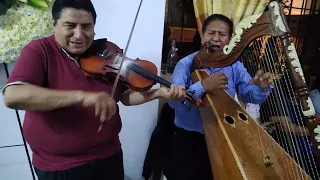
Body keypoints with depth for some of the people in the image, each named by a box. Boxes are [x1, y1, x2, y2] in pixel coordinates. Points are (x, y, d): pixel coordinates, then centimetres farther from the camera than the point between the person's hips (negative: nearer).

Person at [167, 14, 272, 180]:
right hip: (188, 139, -2)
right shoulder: (186, 64, -10)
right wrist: (202, 86, -34)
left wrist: (260, 87, -27)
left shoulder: (234, 66, 0)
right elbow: (173, 100, -22)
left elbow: (251, 96, -6)